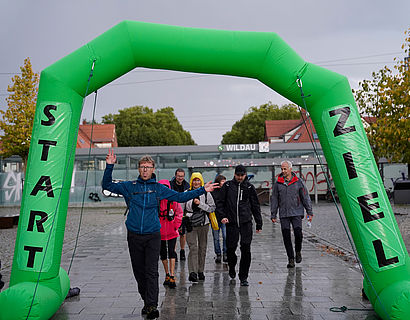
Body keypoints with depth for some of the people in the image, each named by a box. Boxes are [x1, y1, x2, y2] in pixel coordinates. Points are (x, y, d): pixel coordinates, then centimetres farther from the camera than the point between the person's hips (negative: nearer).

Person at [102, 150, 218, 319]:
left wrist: (202, 190, 6)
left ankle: (152, 306, -4)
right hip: (134, 235, 1)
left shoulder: (159, 188, 6)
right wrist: (110, 167, -6)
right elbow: (107, 185, 7)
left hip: (153, 235, -1)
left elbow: (180, 197, 10)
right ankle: (146, 301, 25)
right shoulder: (129, 186, 6)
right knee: (139, 271, 10)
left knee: (151, 271, -7)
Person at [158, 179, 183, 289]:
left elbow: (179, 213, 3)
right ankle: (167, 275, 27)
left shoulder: (174, 200, -5)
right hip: (160, 232, 2)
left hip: (172, 232, -1)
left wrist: (175, 226, -4)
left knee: (171, 253, -6)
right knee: (163, 254, 12)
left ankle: (172, 276, -2)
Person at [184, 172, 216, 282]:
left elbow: (212, 208, 0)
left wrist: (200, 204, -13)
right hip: (190, 224, -1)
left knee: (202, 248, 9)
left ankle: (200, 271, 22)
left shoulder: (206, 193, 2)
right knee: (193, 248, -11)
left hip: (203, 224, 1)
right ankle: (192, 272, -12)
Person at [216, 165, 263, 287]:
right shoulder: (227, 186, 5)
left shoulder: (249, 187, 7)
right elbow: (220, 202, 8)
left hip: (246, 222, 0)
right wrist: (222, 216, -7)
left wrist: (259, 224, 10)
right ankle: (232, 267, 35)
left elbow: (255, 206, 11)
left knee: (246, 249, -5)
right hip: (231, 223, 0)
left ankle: (243, 277, 8)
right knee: (230, 248, 4)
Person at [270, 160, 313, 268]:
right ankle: (291, 259, 11)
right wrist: (273, 215, 6)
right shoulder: (278, 183, 4)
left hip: (296, 213, -1)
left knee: (298, 233, -11)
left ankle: (298, 251, 18)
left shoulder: (298, 182, 2)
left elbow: (306, 198, 6)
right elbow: (274, 200, 8)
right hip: (283, 214, 1)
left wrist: (309, 212, 3)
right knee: (286, 237, 0)